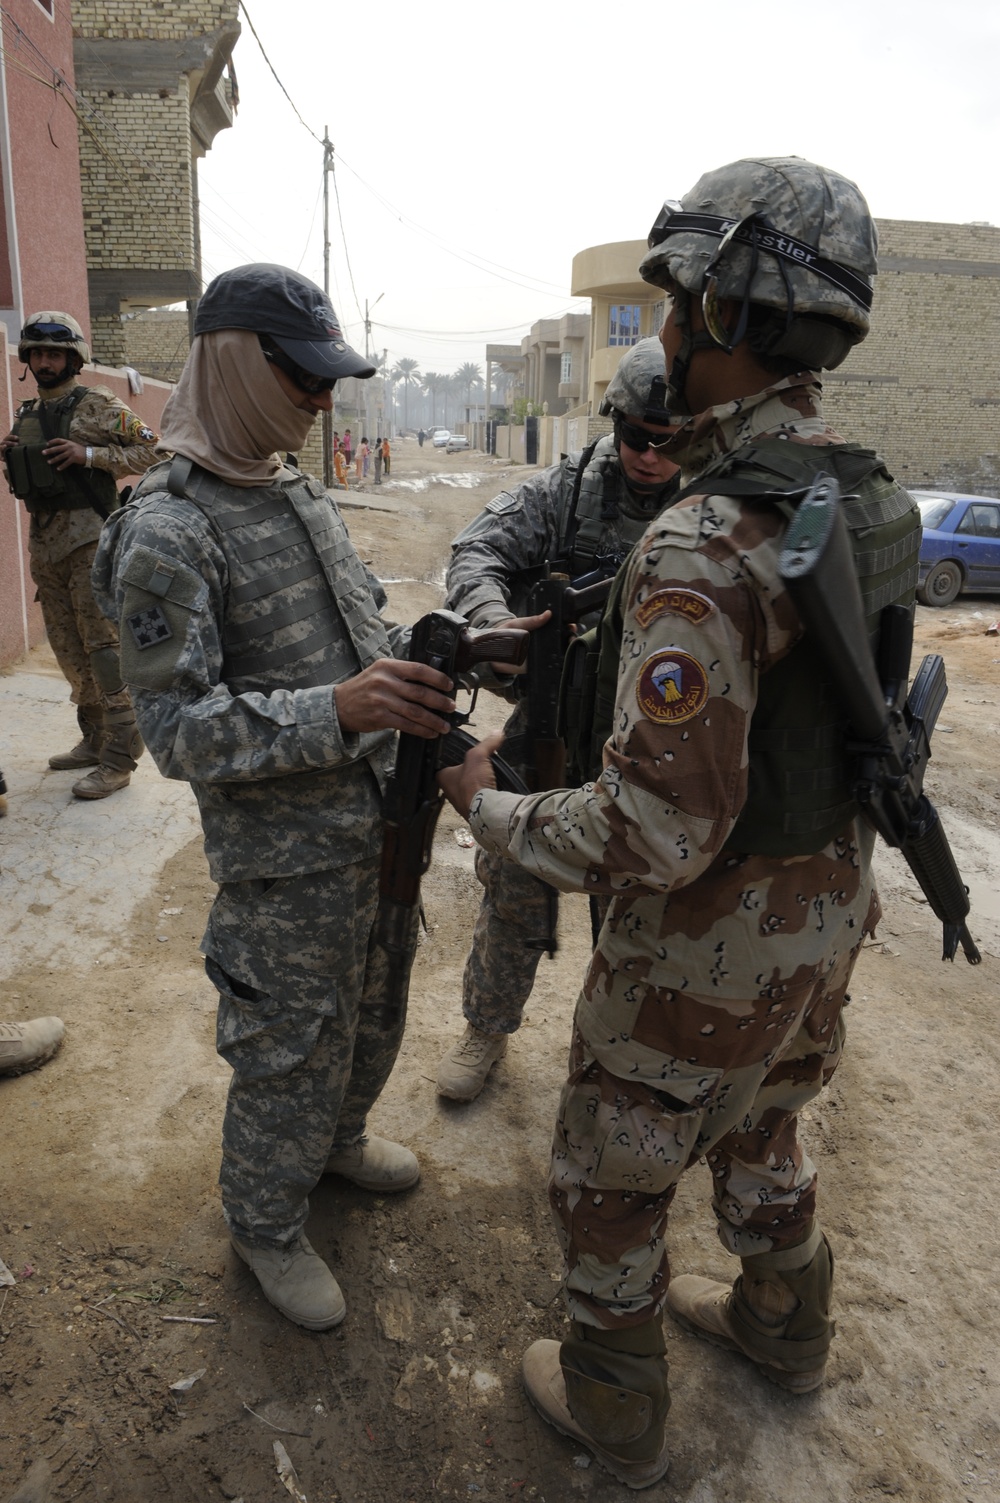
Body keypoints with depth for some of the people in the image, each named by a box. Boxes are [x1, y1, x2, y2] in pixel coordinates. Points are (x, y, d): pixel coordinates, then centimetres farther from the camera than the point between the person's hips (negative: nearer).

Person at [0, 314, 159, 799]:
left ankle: (119, 757, -7)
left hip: (88, 537, -8)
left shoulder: (96, 405, -3)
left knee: (104, 643, -9)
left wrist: (89, 454, -17)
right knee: (68, 648, 12)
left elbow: (151, 449, -9)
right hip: (43, 540, 8)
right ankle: (94, 740, 23)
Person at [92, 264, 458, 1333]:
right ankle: (265, 1225, 38)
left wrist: (427, 653, -1)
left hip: (378, 825, 8)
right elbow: (179, 729, -22)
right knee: (289, 1054, 10)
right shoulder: (168, 532, -19)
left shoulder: (301, 493, 7)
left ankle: (338, 1141, 54)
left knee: (372, 1014, 26)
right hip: (286, 864, -8)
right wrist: (337, 708, -34)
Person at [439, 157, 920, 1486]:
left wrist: (487, 805, -14)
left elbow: (654, 838, -32)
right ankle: (782, 1328, 57)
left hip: (708, 951, -8)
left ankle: (614, 1411, 42)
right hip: (826, 919, 8)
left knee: (611, 1179, 18)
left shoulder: (700, 553, -32)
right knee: (757, 1131, 32)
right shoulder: (867, 499, -3)